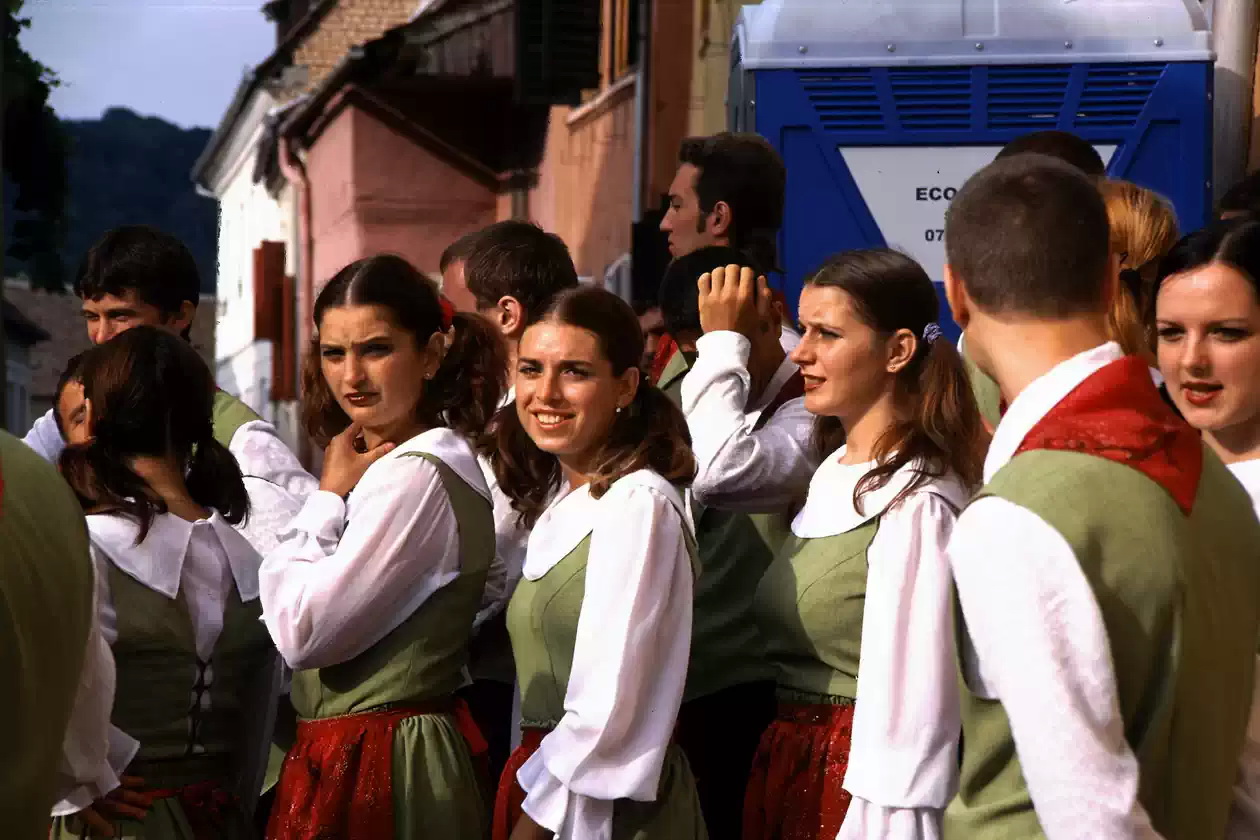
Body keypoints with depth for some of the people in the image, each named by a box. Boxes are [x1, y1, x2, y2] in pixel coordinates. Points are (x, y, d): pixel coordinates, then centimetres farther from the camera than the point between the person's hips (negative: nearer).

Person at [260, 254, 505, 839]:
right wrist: (336, 496, 5)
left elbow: (303, 631, -19)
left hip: (375, 768, -10)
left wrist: (327, 496, -11)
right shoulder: (393, 465, 12)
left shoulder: (416, 476, -19)